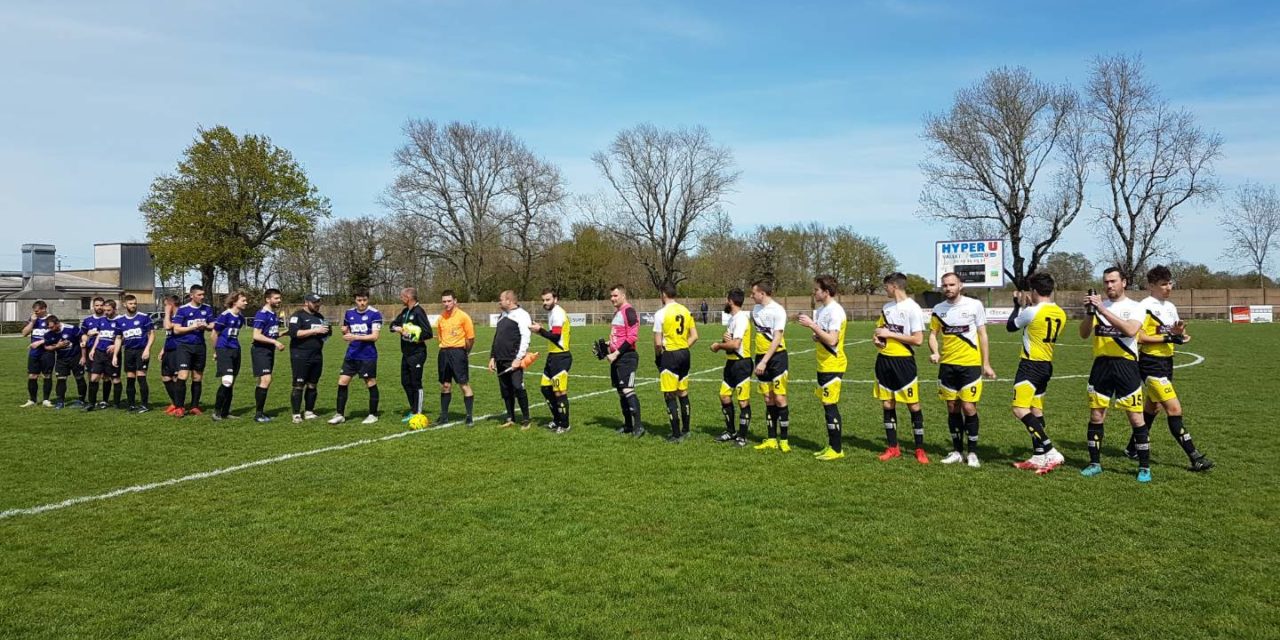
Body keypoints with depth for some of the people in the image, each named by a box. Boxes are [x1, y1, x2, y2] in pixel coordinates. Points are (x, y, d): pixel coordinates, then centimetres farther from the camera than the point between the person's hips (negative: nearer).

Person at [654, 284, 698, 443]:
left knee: (670, 396, 2)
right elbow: (694, 336, 7)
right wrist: (683, 347, 13)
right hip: (684, 354, 7)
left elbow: (658, 342, -14)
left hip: (669, 355, -6)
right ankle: (685, 430, 26)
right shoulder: (686, 311, 6)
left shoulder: (661, 314, -13)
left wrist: (657, 356, 2)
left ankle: (676, 435, 4)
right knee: (683, 393, 17)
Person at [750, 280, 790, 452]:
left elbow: (777, 339, -18)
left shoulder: (777, 310, -13)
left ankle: (784, 440, 2)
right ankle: (772, 439, 16)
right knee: (768, 400, 10)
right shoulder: (756, 309, 9)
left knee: (780, 399, -6)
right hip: (761, 357, 7)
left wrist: (765, 361, -22)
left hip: (776, 356, -7)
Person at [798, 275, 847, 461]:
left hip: (832, 365, -9)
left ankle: (837, 449, 4)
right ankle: (831, 445, 21)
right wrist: (808, 322, 3)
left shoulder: (835, 311, -17)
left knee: (830, 405, -5)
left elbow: (832, 340, -25)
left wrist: (812, 325, -22)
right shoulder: (821, 309, 12)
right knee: (827, 405, 13)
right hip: (823, 365, 9)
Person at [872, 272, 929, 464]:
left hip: (903, 361, -7)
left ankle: (920, 449, 10)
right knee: (887, 405, 9)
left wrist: (890, 334, -16)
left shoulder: (913, 308, -12)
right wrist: (876, 338, 0)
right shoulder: (886, 307, 10)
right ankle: (892, 448, 18)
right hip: (884, 360, 7)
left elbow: (918, 340, -17)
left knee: (913, 405, 0)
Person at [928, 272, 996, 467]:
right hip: (947, 365, 4)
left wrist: (986, 364, -1)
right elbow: (933, 334, 10)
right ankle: (957, 451, 19)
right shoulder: (938, 309, 5)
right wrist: (934, 352, -11)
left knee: (969, 408, -5)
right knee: (952, 408, 8)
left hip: (970, 364, -4)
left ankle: (973, 453, 8)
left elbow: (982, 335, 0)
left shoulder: (974, 305, -4)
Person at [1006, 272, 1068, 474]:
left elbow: (1011, 326, 1)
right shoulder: (1060, 314, 6)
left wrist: (1017, 305, 16)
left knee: (1020, 409, -13)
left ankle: (1051, 452, -20)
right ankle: (1038, 457, 18)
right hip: (1047, 365, 9)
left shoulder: (1031, 311, -16)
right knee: (1036, 410, 14)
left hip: (1030, 365, -9)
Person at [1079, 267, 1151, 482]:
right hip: (1101, 365, 4)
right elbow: (1084, 334, 1)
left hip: (1126, 365, -3)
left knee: (1136, 418, -3)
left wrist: (1103, 310, -24)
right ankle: (1095, 463, 17)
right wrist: (1089, 312, -15)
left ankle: (1144, 467, 8)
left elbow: (1130, 330, -21)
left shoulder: (1135, 307, -1)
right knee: (1096, 416, 6)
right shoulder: (1098, 305, 10)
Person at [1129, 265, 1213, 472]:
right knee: (1174, 408, -11)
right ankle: (1194, 457, -10)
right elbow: (1139, 337, -19)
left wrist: (1179, 332, -5)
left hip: (1166, 362, 9)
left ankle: (1133, 448, 29)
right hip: (1151, 363, -9)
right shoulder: (1145, 306, -13)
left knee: (1153, 407, 16)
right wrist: (1168, 338, -20)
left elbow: (1174, 336, 17)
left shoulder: (1171, 307, 14)